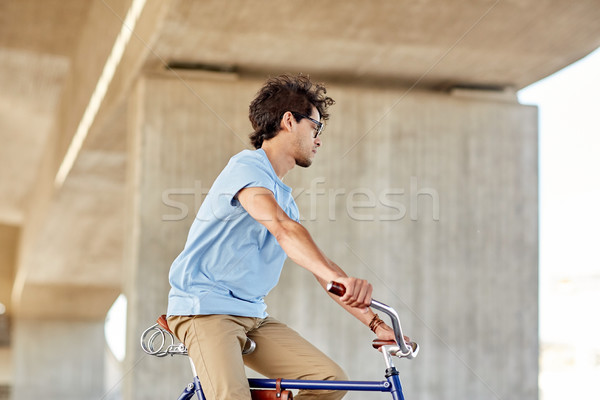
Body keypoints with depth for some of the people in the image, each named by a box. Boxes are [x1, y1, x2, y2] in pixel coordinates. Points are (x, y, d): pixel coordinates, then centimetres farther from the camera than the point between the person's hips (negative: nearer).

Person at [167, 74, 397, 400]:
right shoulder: (247, 168, -11)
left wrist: (376, 324, 9)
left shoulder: (284, 197, 18)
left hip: (253, 316, 9)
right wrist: (340, 277, -45)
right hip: (205, 307, -8)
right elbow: (282, 228, -30)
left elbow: (319, 269, 17)